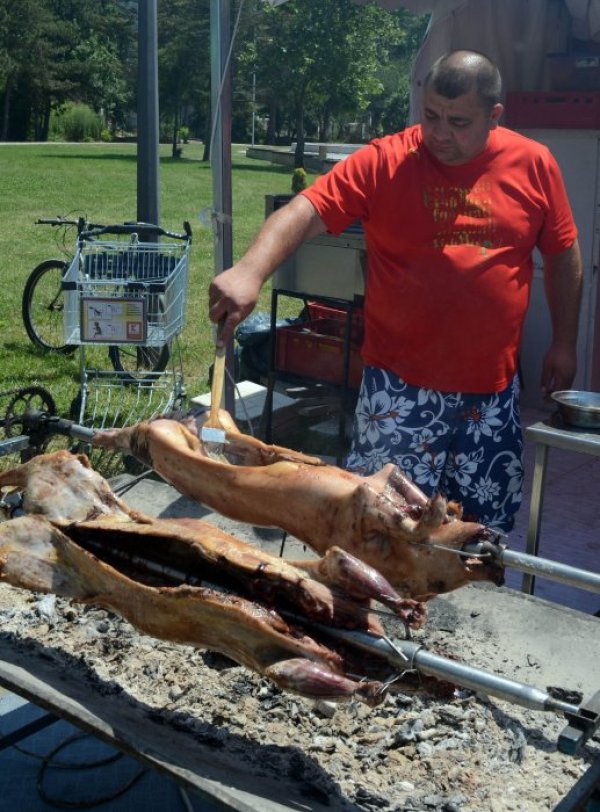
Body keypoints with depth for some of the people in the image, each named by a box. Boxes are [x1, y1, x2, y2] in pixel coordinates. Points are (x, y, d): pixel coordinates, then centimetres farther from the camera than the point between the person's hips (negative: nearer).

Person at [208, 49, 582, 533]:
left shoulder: (534, 164, 0)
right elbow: (304, 212, -19)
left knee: (485, 531, 16)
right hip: (401, 388, -2)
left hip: (493, 389, 3)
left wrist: (564, 344, 11)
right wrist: (250, 271, -36)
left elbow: (563, 254, 11)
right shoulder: (384, 162, -9)